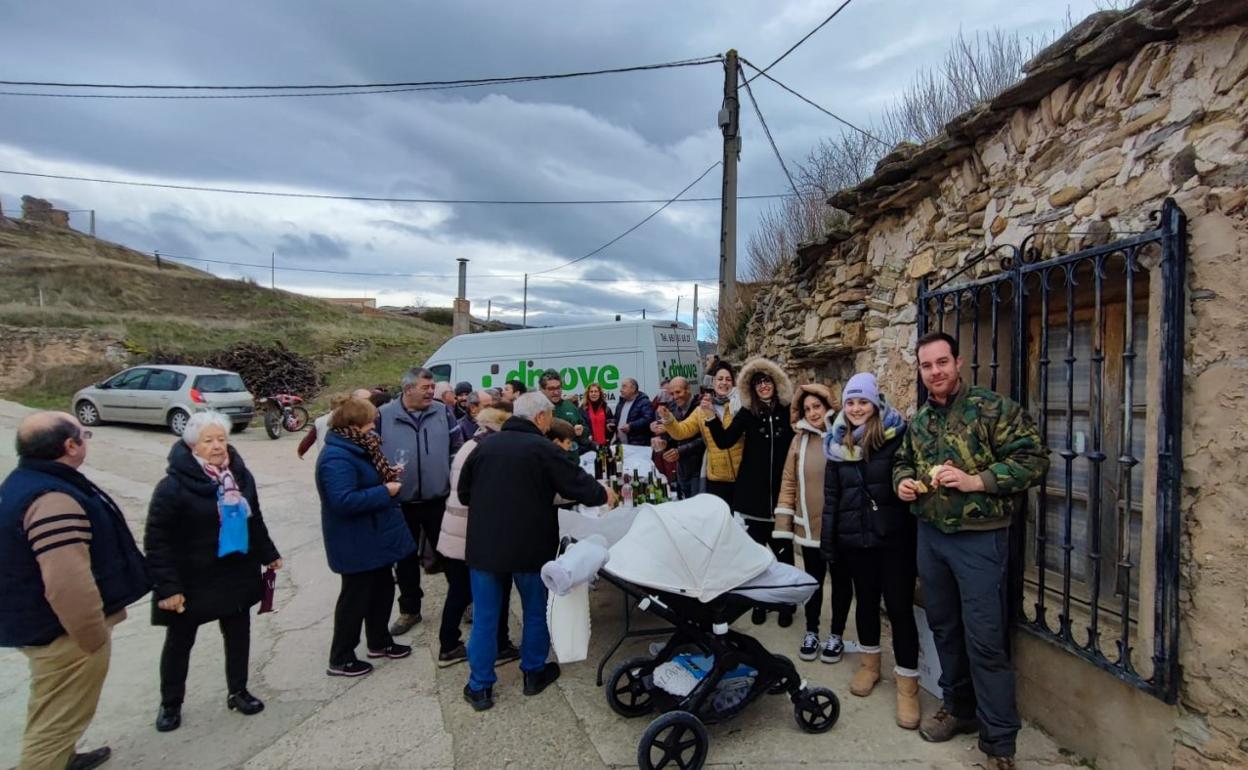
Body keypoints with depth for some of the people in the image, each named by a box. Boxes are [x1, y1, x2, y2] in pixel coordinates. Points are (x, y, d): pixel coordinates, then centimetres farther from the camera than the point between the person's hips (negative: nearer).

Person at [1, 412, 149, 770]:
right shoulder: (54, 501, -31)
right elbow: (68, 585, -33)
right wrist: (94, 638, -20)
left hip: (39, 623, 11)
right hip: (65, 632, -11)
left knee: (53, 711, 29)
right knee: (58, 719, 6)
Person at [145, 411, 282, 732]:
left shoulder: (240, 475, 1)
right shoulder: (174, 485, -19)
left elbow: (254, 520, 13)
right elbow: (157, 540, -18)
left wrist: (268, 554, 15)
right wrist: (167, 586, -20)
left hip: (238, 575, 5)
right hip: (191, 581, -5)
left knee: (238, 634, 16)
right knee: (179, 642, 14)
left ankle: (238, 692, 34)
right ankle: (170, 704, 34)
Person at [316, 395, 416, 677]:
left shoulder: (356, 449, 7)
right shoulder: (337, 459, -26)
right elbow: (344, 500, -35)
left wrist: (387, 475, 2)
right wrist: (385, 491, -27)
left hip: (372, 537, 10)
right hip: (355, 542, -10)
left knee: (382, 588, 20)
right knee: (355, 596, 3)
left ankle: (379, 641, 37)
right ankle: (340, 659, 19)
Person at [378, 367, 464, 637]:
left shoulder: (443, 413, 0)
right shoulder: (383, 416, -5)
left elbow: (457, 449, 5)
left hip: (439, 500, 1)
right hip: (401, 502, 0)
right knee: (405, 559, 14)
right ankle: (409, 610, 31)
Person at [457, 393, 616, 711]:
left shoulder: (486, 445, 2)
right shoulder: (542, 448, -12)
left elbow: (463, 493, 10)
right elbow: (577, 483, -9)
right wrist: (603, 494, 10)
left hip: (484, 544, 3)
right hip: (529, 546, -3)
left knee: (485, 616, 12)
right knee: (536, 611, 18)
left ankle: (479, 687, 19)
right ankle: (534, 673, 31)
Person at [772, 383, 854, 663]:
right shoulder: (800, 440, 2)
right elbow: (789, 482, 4)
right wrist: (783, 524, 2)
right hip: (809, 525, 3)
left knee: (841, 579, 12)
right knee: (813, 578, 16)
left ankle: (836, 635, 28)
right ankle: (811, 632, 31)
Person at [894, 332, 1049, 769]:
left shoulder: (992, 408, -10)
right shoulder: (918, 421, 9)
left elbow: (1034, 458, -15)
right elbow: (903, 461, 21)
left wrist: (975, 480, -24)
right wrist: (903, 481, -1)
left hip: (979, 539, -6)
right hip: (930, 536, 6)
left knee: (985, 640, -1)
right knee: (944, 627, 17)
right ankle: (959, 708, 36)